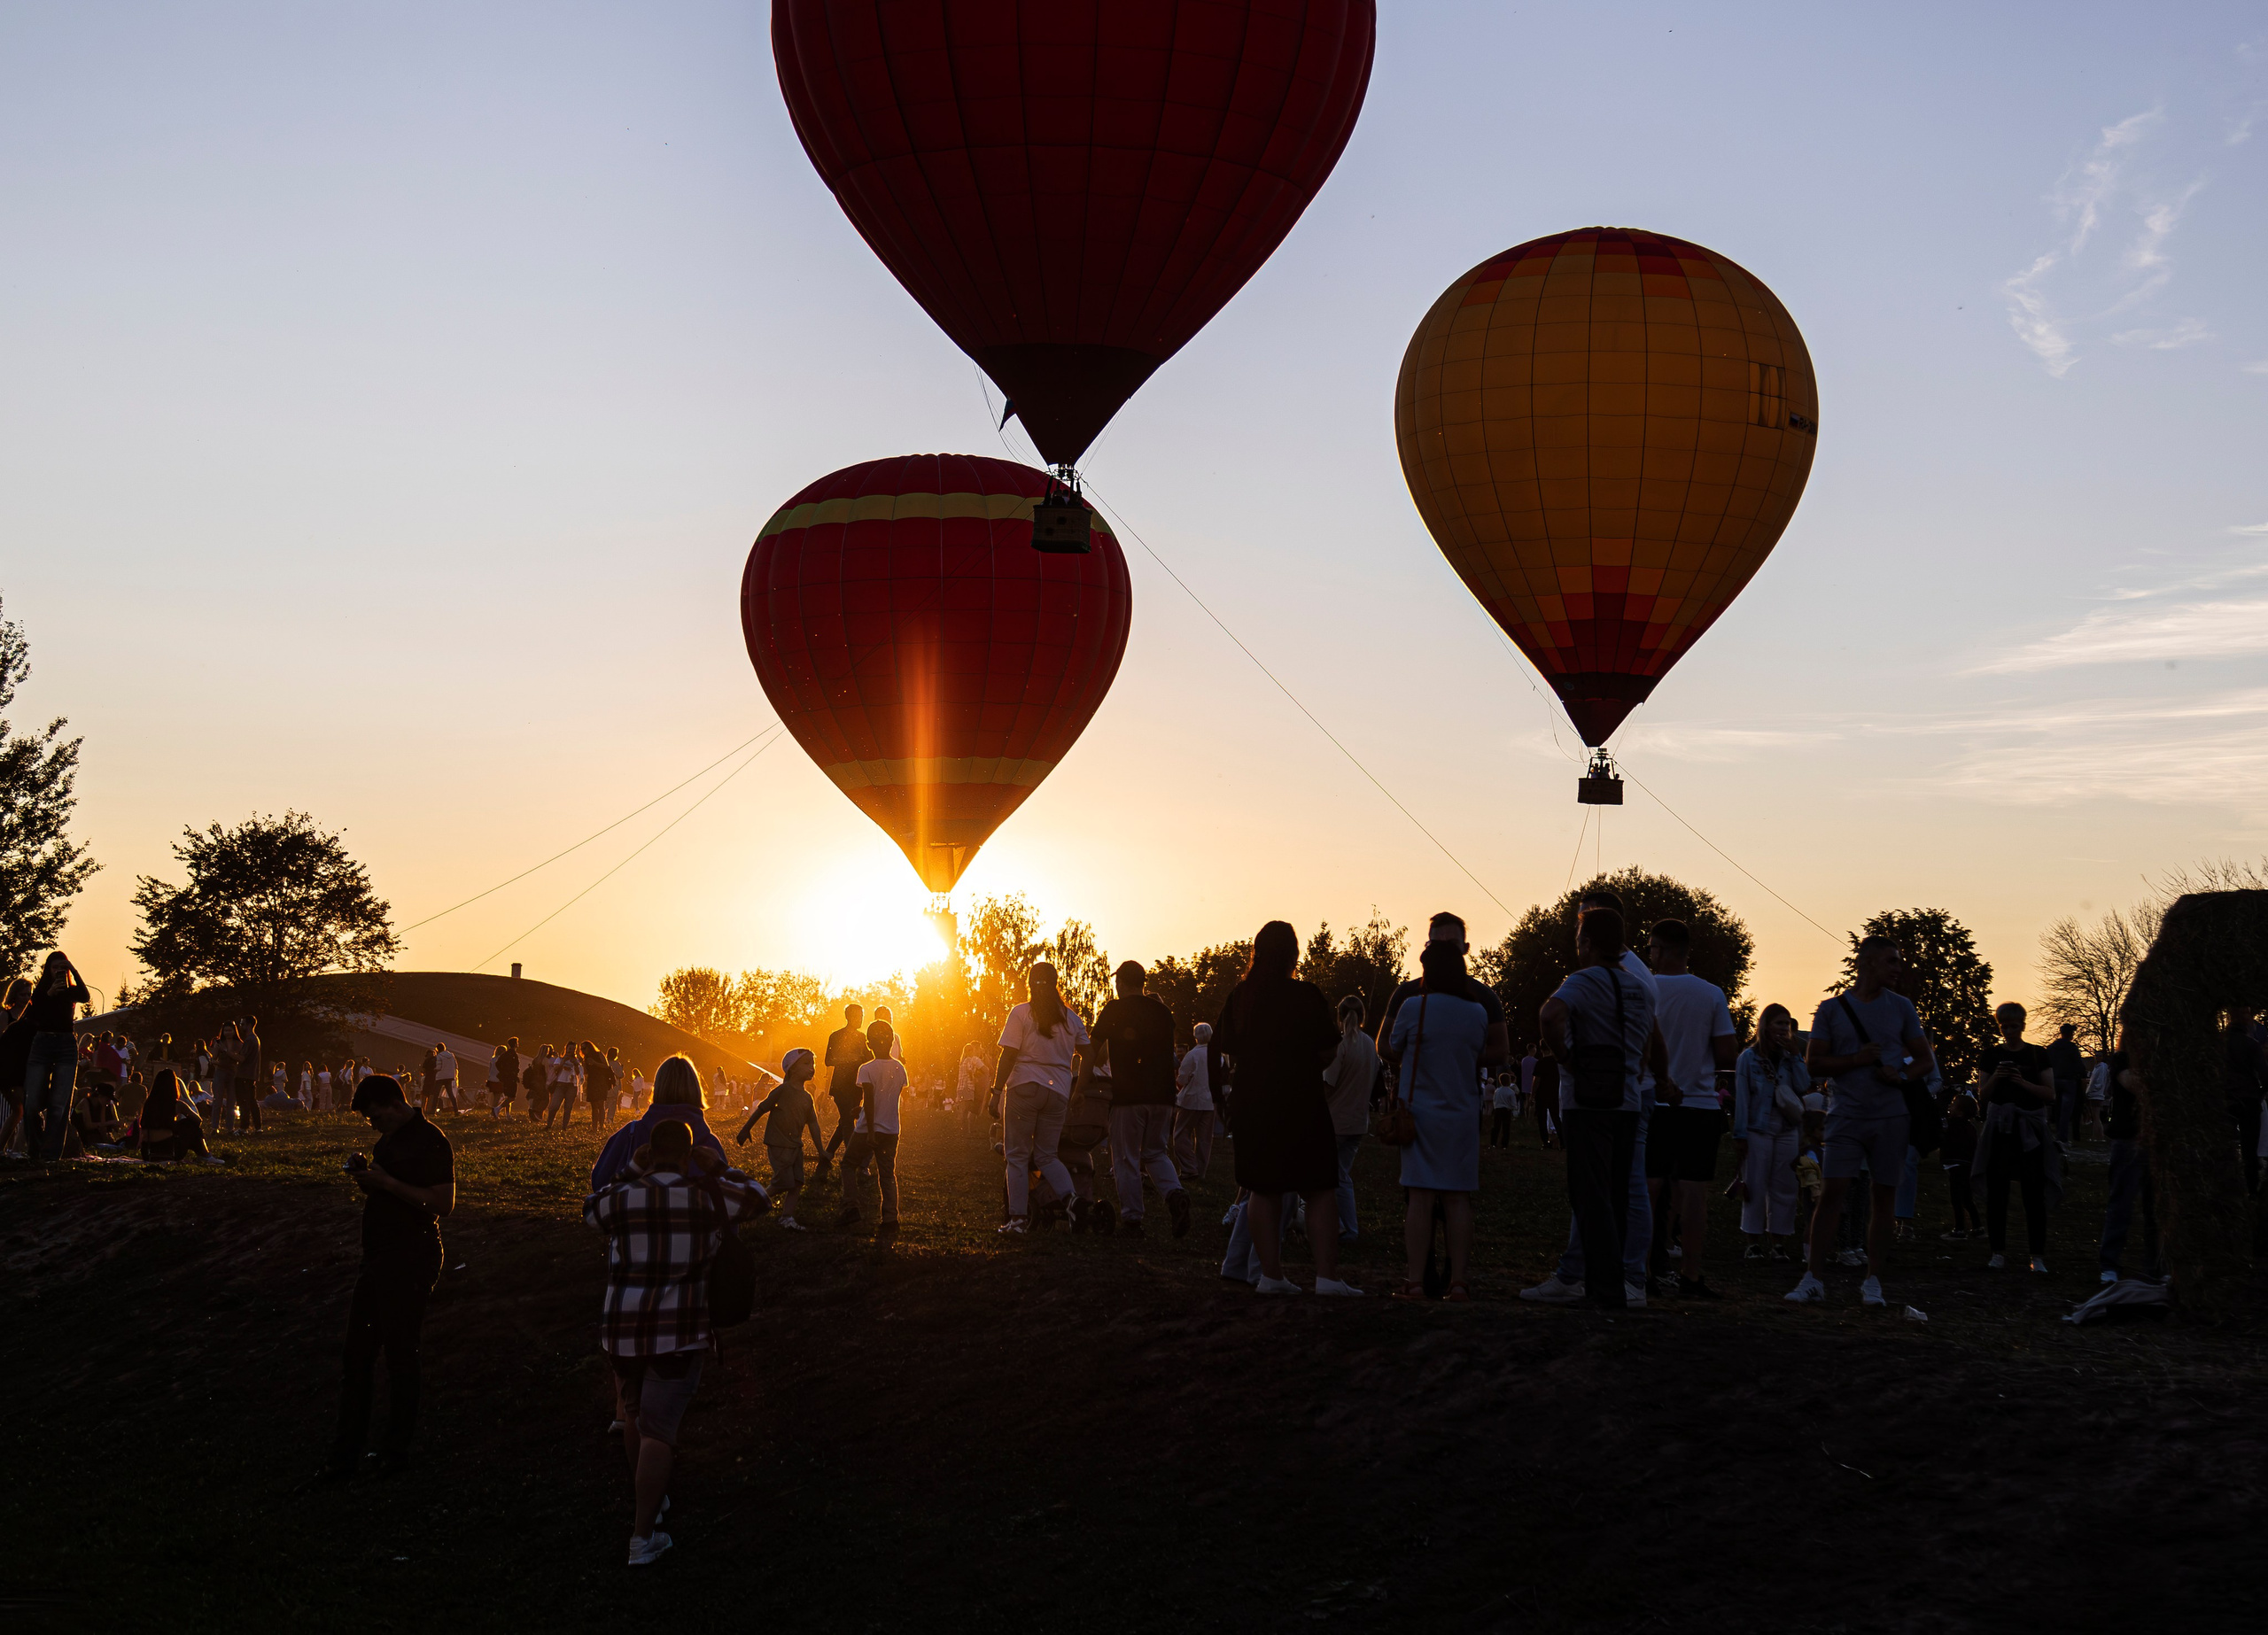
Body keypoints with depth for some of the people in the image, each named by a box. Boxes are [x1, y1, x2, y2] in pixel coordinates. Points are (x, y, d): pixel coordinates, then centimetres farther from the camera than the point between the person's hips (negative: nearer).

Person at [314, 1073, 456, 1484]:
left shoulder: (430, 1143, -14)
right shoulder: (389, 1142, 14)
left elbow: (443, 1203, -23)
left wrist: (386, 1182, -23)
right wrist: (365, 1177, 2)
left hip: (411, 1262, -9)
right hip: (379, 1260, 9)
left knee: (400, 1354, 1)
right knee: (357, 1354, 8)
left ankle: (397, 1449, 15)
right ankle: (346, 1453, 12)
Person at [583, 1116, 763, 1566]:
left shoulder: (622, 1198, -2)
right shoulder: (709, 1196, -5)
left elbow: (590, 1212, 20)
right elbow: (755, 1197, 13)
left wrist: (631, 1170, 17)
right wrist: (718, 1169, 17)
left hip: (621, 1327, 3)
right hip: (679, 1332, -3)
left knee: (635, 1412, 26)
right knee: (659, 1429, -1)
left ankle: (646, 1499, 44)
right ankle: (642, 1537, -4)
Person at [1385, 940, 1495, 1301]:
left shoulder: (1413, 1009, -9)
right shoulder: (1478, 1013, 1)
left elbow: (1392, 1052, 5)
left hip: (1421, 1112, -3)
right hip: (1463, 1113, 3)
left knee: (1421, 1197, -2)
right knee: (1458, 1200, 4)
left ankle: (1415, 1281, -5)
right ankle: (1459, 1281, 2)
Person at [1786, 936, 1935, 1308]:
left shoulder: (1901, 1007, 10)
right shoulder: (1832, 1009, 4)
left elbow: (1925, 1060, 12)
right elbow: (1814, 1063, 2)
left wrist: (1902, 1076, -9)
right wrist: (1856, 1060, -12)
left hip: (1890, 1116, 2)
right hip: (1847, 1115, -2)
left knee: (1884, 1196, 3)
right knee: (1831, 1192, -9)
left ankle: (1873, 1282, 10)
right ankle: (1813, 1280, -8)